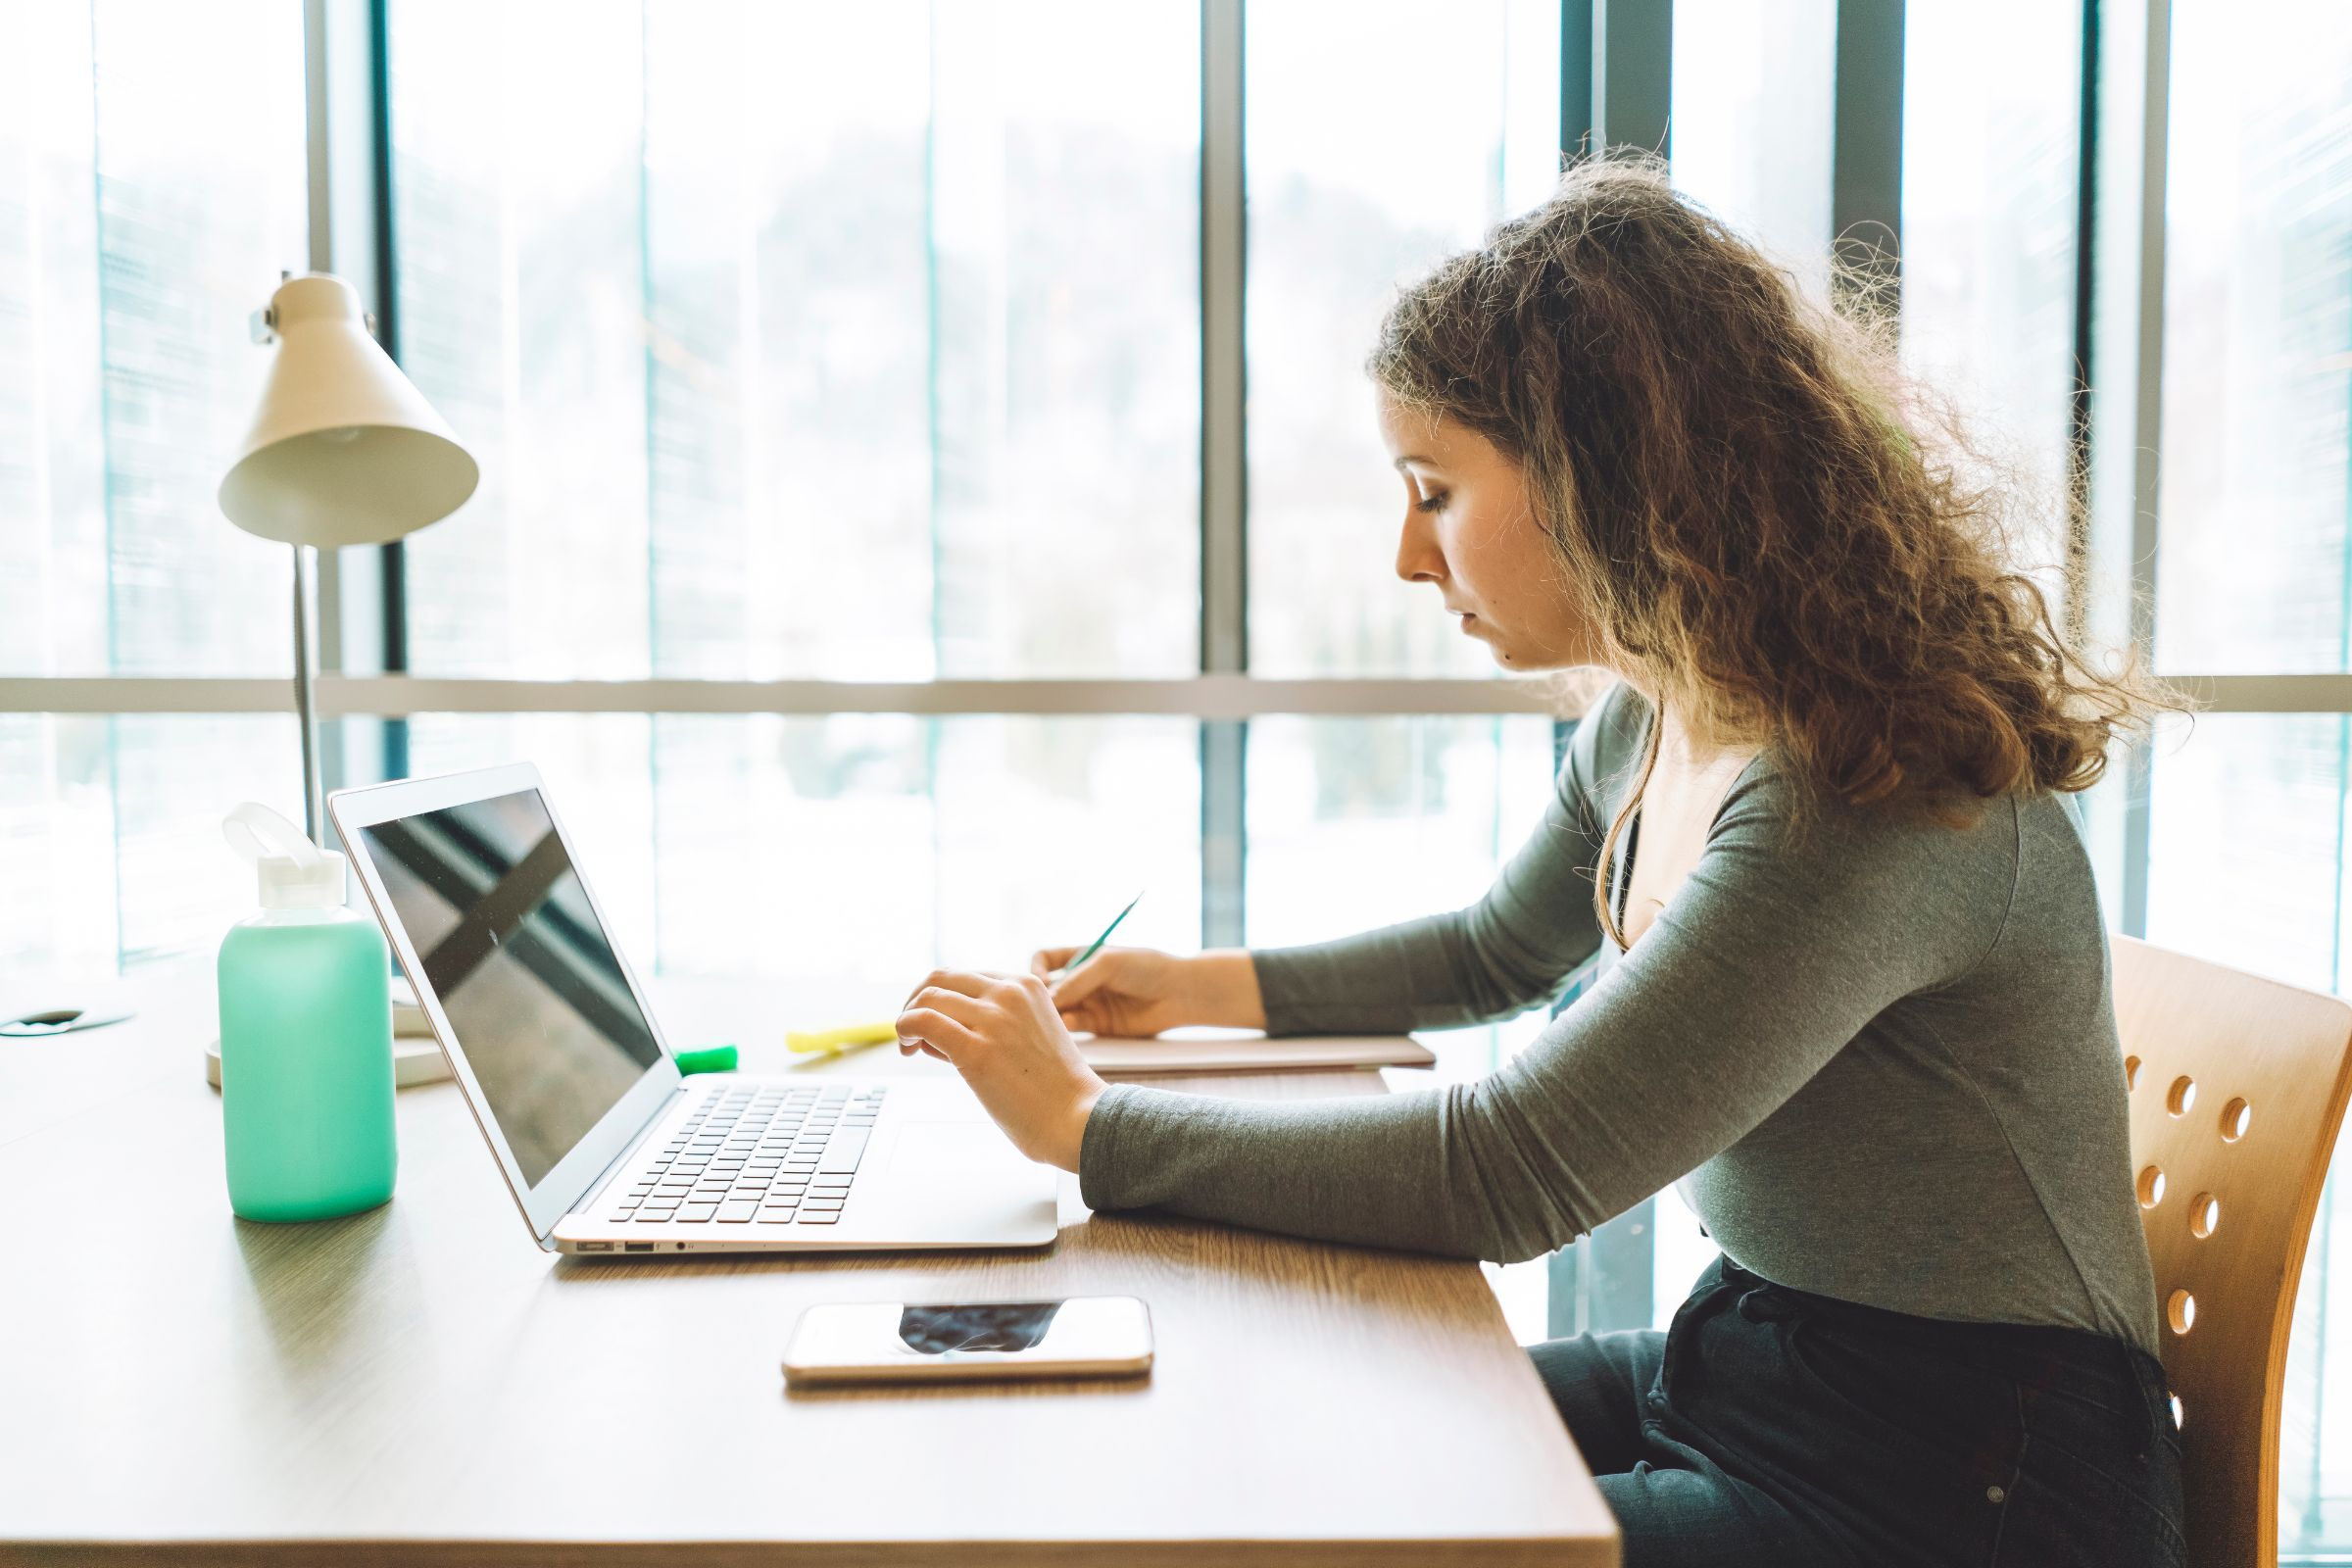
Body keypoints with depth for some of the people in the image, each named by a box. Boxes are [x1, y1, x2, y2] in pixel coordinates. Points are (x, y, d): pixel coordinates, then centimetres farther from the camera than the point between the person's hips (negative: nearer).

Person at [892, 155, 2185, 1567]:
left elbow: (1507, 1176, -28)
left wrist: (1086, 1124, -20)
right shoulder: (1644, 726, -1)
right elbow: (1501, 950, 19)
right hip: (1741, 1369, 7)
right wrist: (1208, 987, 10)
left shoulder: (1862, 803, -28)